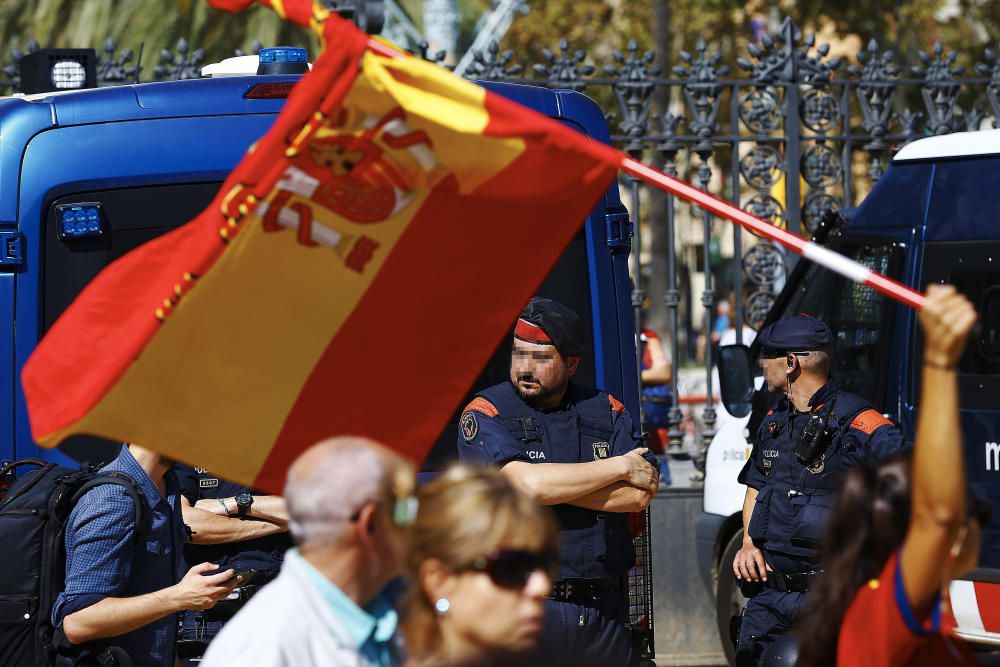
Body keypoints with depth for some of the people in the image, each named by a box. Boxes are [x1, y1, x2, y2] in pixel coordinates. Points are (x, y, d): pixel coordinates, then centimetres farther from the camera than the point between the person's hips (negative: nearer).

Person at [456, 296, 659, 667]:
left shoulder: (605, 410, 12)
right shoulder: (486, 413, 1)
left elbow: (639, 495, -1)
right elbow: (528, 482, -16)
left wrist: (553, 485, -9)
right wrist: (619, 467, -5)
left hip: (603, 609, 4)